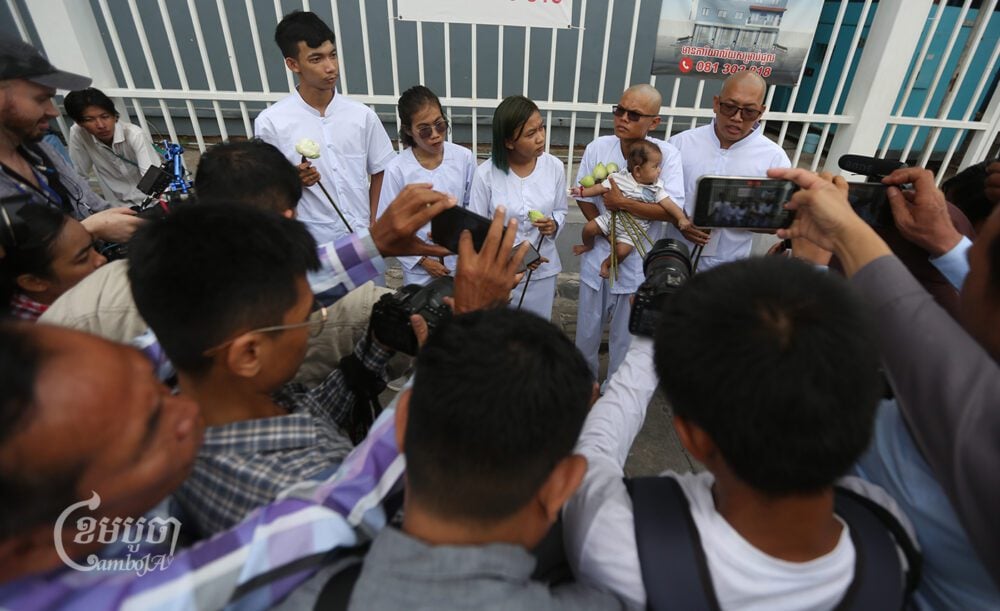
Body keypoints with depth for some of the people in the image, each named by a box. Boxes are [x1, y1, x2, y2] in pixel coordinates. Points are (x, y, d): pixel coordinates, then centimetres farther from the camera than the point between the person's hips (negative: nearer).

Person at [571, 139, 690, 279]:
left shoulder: (656, 189, -10)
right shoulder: (620, 178, -10)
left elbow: (668, 204, -16)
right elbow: (601, 188, -3)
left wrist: (681, 218, -30)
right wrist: (582, 191, -6)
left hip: (633, 228, -1)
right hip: (612, 217, 1)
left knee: (622, 251, -20)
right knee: (589, 228, -9)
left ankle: (607, 263, 14)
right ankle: (588, 246, 27)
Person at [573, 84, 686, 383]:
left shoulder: (667, 154, -13)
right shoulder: (597, 148, -8)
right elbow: (583, 197, -3)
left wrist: (623, 203, -26)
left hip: (637, 259, -1)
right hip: (599, 252, 2)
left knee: (625, 330, 15)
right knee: (588, 325, 17)